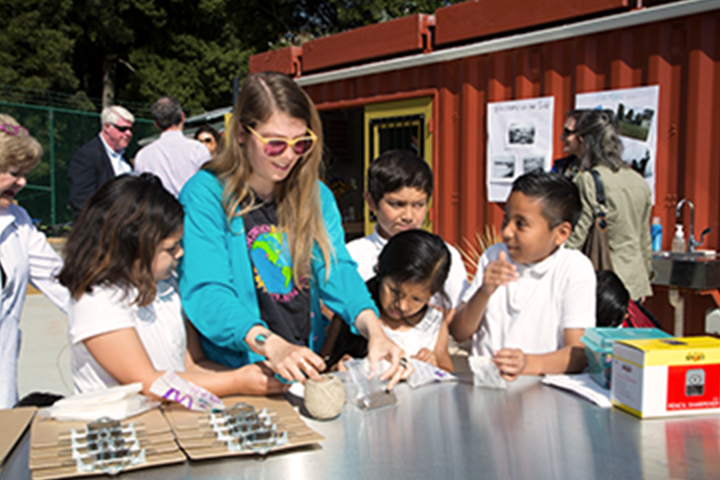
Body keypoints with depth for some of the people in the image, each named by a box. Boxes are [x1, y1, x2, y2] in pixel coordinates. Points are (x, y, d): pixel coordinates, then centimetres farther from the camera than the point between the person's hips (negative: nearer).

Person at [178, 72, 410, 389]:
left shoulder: (316, 196, 11)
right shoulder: (204, 195, -7)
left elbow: (338, 270, -1)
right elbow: (206, 293, -17)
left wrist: (374, 330, -21)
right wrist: (271, 345, -33)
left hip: (309, 371, 4)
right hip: (240, 373, -3)